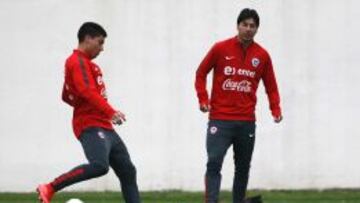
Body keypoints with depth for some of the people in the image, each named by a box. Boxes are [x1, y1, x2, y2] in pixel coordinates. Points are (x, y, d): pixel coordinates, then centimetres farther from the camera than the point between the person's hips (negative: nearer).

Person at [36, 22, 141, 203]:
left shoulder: (85, 63, 22)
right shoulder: (78, 61, -8)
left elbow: (67, 96, 31)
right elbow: (87, 91, -24)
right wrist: (111, 112, -32)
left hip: (104, 127, 11)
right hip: (90, 126, -11)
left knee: (127, 171, 8)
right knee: (99, 166, -31)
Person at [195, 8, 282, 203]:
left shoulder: (262, 55, 3)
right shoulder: (221, 48, -2)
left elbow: (271, 86, 10)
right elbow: (201, 73, 7)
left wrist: (276, 110, -4)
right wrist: (203, 100, -4)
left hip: (246, 121, 3)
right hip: (220, 119, -3)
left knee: (243, 168, 12)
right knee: (214, 163, -16)